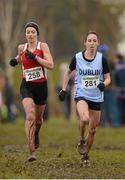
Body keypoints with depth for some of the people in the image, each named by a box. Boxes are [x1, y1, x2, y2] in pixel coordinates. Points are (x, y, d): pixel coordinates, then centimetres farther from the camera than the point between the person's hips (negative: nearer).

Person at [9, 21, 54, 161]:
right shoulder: (21, 47, 4)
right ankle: (32, 151, -21)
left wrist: (35, 57, -23)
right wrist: (15, 61, 5)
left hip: (41, 86, 0)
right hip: (26, 86, 0)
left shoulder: (43, 46, -6)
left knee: (38, 119, 17)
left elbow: (50, 65, -17)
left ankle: (35, 134, 54)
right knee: (30, 116, -20)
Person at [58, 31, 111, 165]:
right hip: (81, 95, -2)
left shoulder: (102, 59, -4)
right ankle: (81, 141, -1)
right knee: (84, 118, -31)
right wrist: (63, 89, 9)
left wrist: (104, 84, -19)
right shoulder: (77, 58, -4)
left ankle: (85, 155, 29)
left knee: (92, 130, 7)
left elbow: (108, 78, 3)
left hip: (96, 97, 2)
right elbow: (68, 72, 14)